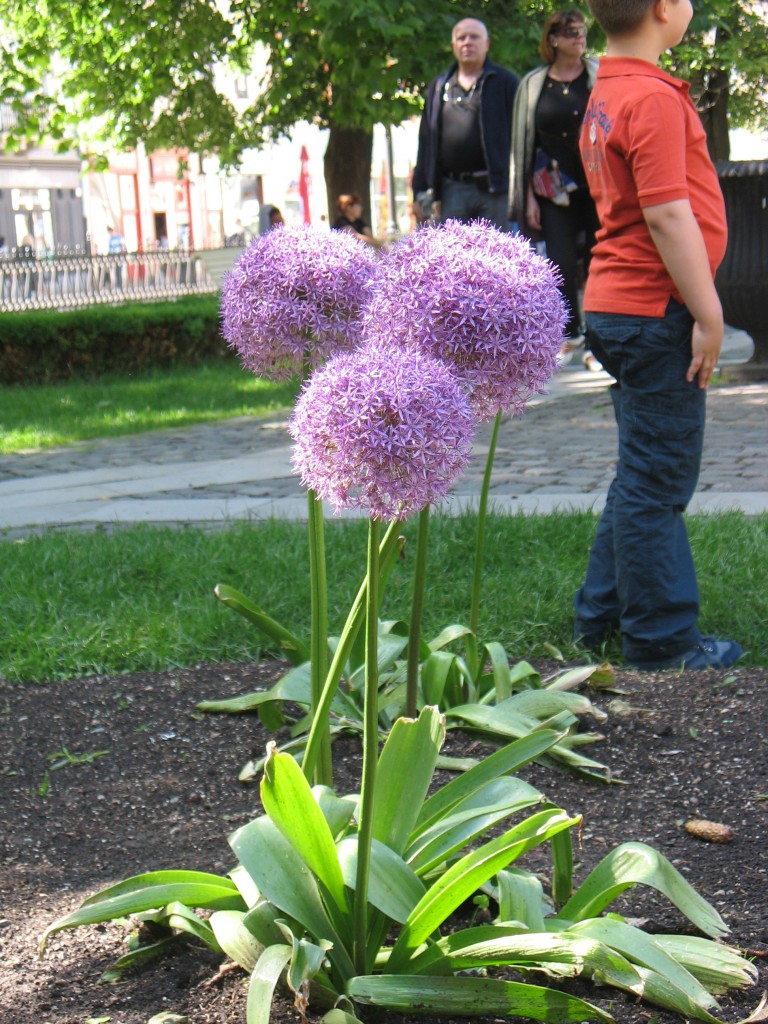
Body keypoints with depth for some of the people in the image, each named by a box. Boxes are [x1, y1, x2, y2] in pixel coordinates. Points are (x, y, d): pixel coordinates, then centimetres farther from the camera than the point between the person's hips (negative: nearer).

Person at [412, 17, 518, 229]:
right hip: (453, 189, 3)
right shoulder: (439, 87, 16)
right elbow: (426, 141, 15)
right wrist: (421, 192, 9)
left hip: (494, 188, -3)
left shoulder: (504, 82, 4)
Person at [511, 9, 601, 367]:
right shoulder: (533, 84, 6)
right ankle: (569, 334, 19)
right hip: (554, 189, 1)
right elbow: (524, 143, 8)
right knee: (560, 264, -1)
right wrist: (528, 196, 3)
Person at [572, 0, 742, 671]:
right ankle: (661, 642, 7)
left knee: (644, 474, 19)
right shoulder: (653, 98, -16)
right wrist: (708, 314, -17)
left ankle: (603, 614, 27)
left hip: (617, 304, 10)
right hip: (656, 312, -10)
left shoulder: (606, 95, 15)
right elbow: (668, 215, -21)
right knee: (658, 482, -2)